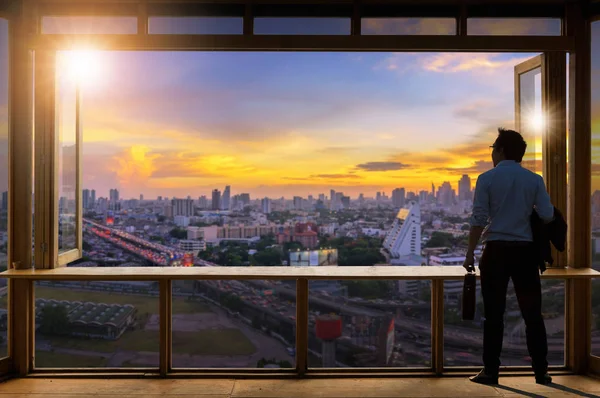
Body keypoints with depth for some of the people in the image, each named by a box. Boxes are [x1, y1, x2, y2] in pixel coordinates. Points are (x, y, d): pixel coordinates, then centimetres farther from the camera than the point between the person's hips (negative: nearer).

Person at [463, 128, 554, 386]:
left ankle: (491, 371, 9)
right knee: (532, 313, 10)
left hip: (496, 250, -2)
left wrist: (470, 252, 0)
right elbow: (548, 216, -2)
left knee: (494, 314, 5)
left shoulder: (487, 178, -3)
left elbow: (478, 219, -6)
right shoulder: (534, 179, 4)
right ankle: (541, 372, 16)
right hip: (525, 250, 2)